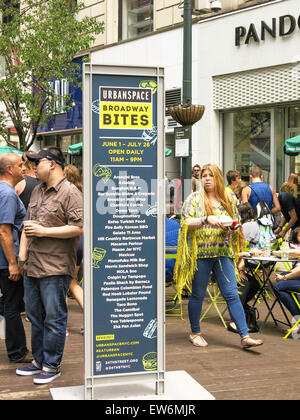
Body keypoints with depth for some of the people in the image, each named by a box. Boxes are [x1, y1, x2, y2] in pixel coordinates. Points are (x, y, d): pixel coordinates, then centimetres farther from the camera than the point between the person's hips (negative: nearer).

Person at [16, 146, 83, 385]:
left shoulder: (70, 193, -11)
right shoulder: (37, 191, 16)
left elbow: (79, 228, -18)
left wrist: (44, 231, -16)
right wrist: (23, 253, 12)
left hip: (55, 269, -9)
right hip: (32, 266, 9)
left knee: (54, 318, 0)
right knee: (35, 317, 16)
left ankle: (52, 366, 10)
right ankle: (39, 361, 28)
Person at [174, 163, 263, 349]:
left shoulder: (228, 200, 12)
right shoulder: (194, 198, 1)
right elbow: (186, 223, -9)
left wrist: (230, 228, -5)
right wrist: (207, 219, -23)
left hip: (223, 252, 3)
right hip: (200, 253, -3)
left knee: (232, 294, -3)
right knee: (198, 295, 6)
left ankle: (245, 337, -4)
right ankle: (195, 333, 24)